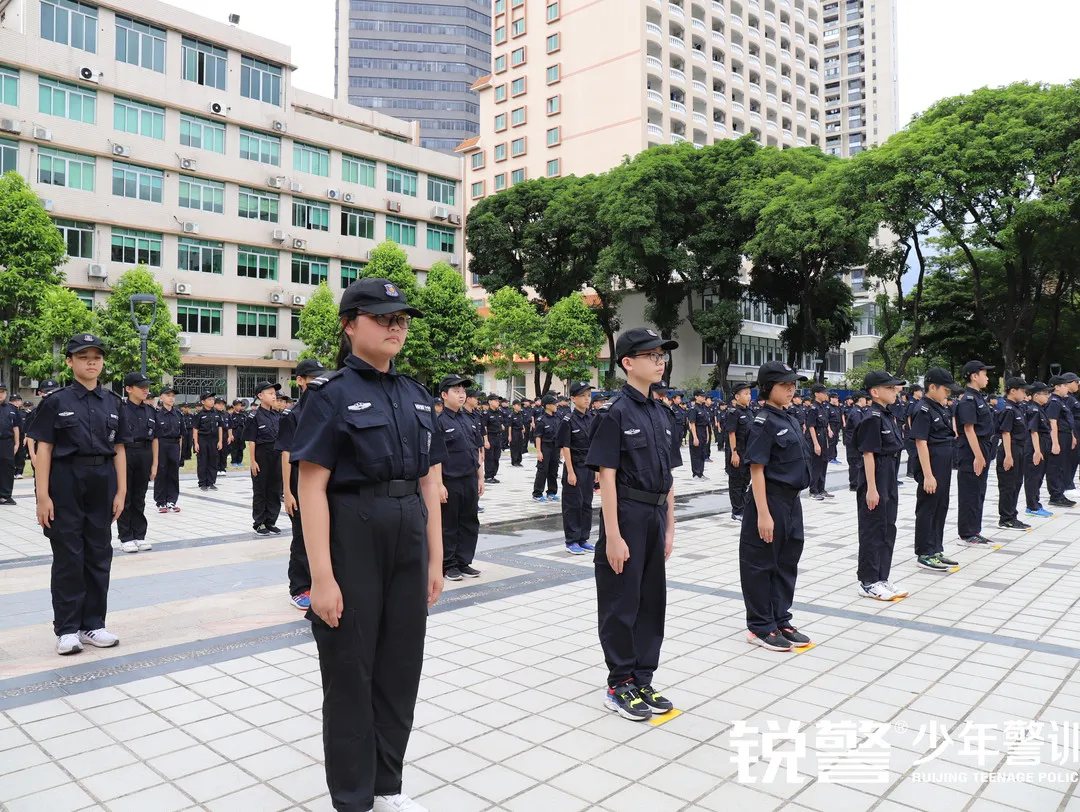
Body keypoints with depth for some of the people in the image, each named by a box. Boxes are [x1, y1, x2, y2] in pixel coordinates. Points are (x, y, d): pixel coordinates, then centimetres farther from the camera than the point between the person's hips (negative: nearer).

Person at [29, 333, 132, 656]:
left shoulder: (112, 403, 7)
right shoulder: (56, 402, -3)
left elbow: (119, 449, 7)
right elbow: (43, 449, -6)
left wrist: (121, 491, 3)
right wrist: (43, 496, -11)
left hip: (102, 484, 4)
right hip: (66, 483, -3)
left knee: (99, 555, 8)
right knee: (68, 556, 2)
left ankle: (93, 624, 20)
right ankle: (67, 629, 14)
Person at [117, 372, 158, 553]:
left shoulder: (151, 411, 7)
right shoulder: (120, 409, -6)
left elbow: (154, 439, 9)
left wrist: (154, 464, 6)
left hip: (145, 456, 4)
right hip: (125, 455, -4)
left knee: (139, 498, 11)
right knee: (125, 498, 4)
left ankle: (139, 536, 19)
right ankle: (126, 538, 12)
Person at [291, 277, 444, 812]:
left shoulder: (415, 396, 9)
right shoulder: (330, 394, -9)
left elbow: (429, 483, 10)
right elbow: (312, 489, -14)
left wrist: (435, 560, 8)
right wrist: (321, 577, -18)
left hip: (408, 542, 6)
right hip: (351, 541, -6)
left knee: (401, 666, 15)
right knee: (351, 671, 9)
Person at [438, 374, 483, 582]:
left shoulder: (468, 420, 12)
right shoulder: (439, 422, -10)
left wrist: (479, 478, 14)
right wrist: (439, 485, -18)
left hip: (470, 481, 7)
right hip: (450, 482, -7)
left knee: (470, 523, 12)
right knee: (449, 525, 4)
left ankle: (464, 562, 23)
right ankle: (448, 565, 16)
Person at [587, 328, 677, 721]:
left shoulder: (659, 413, 11)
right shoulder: (615, 413, -12)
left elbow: (666, 476, 14)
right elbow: (607, 478, -15)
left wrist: (669, 526, 13)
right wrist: (612, 535, -18)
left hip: (655, 518, 8)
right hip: (627, 516, -7)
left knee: (652, 601, 14)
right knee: (622, 603, 4)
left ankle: (642, 681, 27)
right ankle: (620, 685, 18)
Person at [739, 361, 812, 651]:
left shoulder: (790, 420, 11)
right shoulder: (764, 423, -14)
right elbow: (756, 470, -17)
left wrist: (791, 506, 16)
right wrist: (763, 513, -22)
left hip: (792, 501, 9)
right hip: (771, 500, -9)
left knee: (787, 562, 15)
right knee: (761, 564, 3)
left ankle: (781, 621, 27)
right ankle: (760, 628, 13)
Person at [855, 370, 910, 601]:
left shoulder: (887, 415, 12)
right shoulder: (872, 418, -16)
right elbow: (868, 454, -19)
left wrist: (891, 483, 18)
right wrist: (871, 488, -21)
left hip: (889, 479, 9)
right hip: (875, 479, -9)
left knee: (888, 529, 13)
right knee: (873, 531, -1)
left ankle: (882, 578, 23)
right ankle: (868, 582, 9)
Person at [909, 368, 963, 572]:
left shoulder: (940, 408, 11)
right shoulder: (923, 410, -16)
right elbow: (921, 443, -20)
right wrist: (927, 475, -23)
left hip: (944, 465, 9)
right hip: (930, 465, -9)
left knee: (941, 508, 14)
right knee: (927, 509, -1)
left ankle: (936, 551, 24)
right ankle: (924, 554, 8)